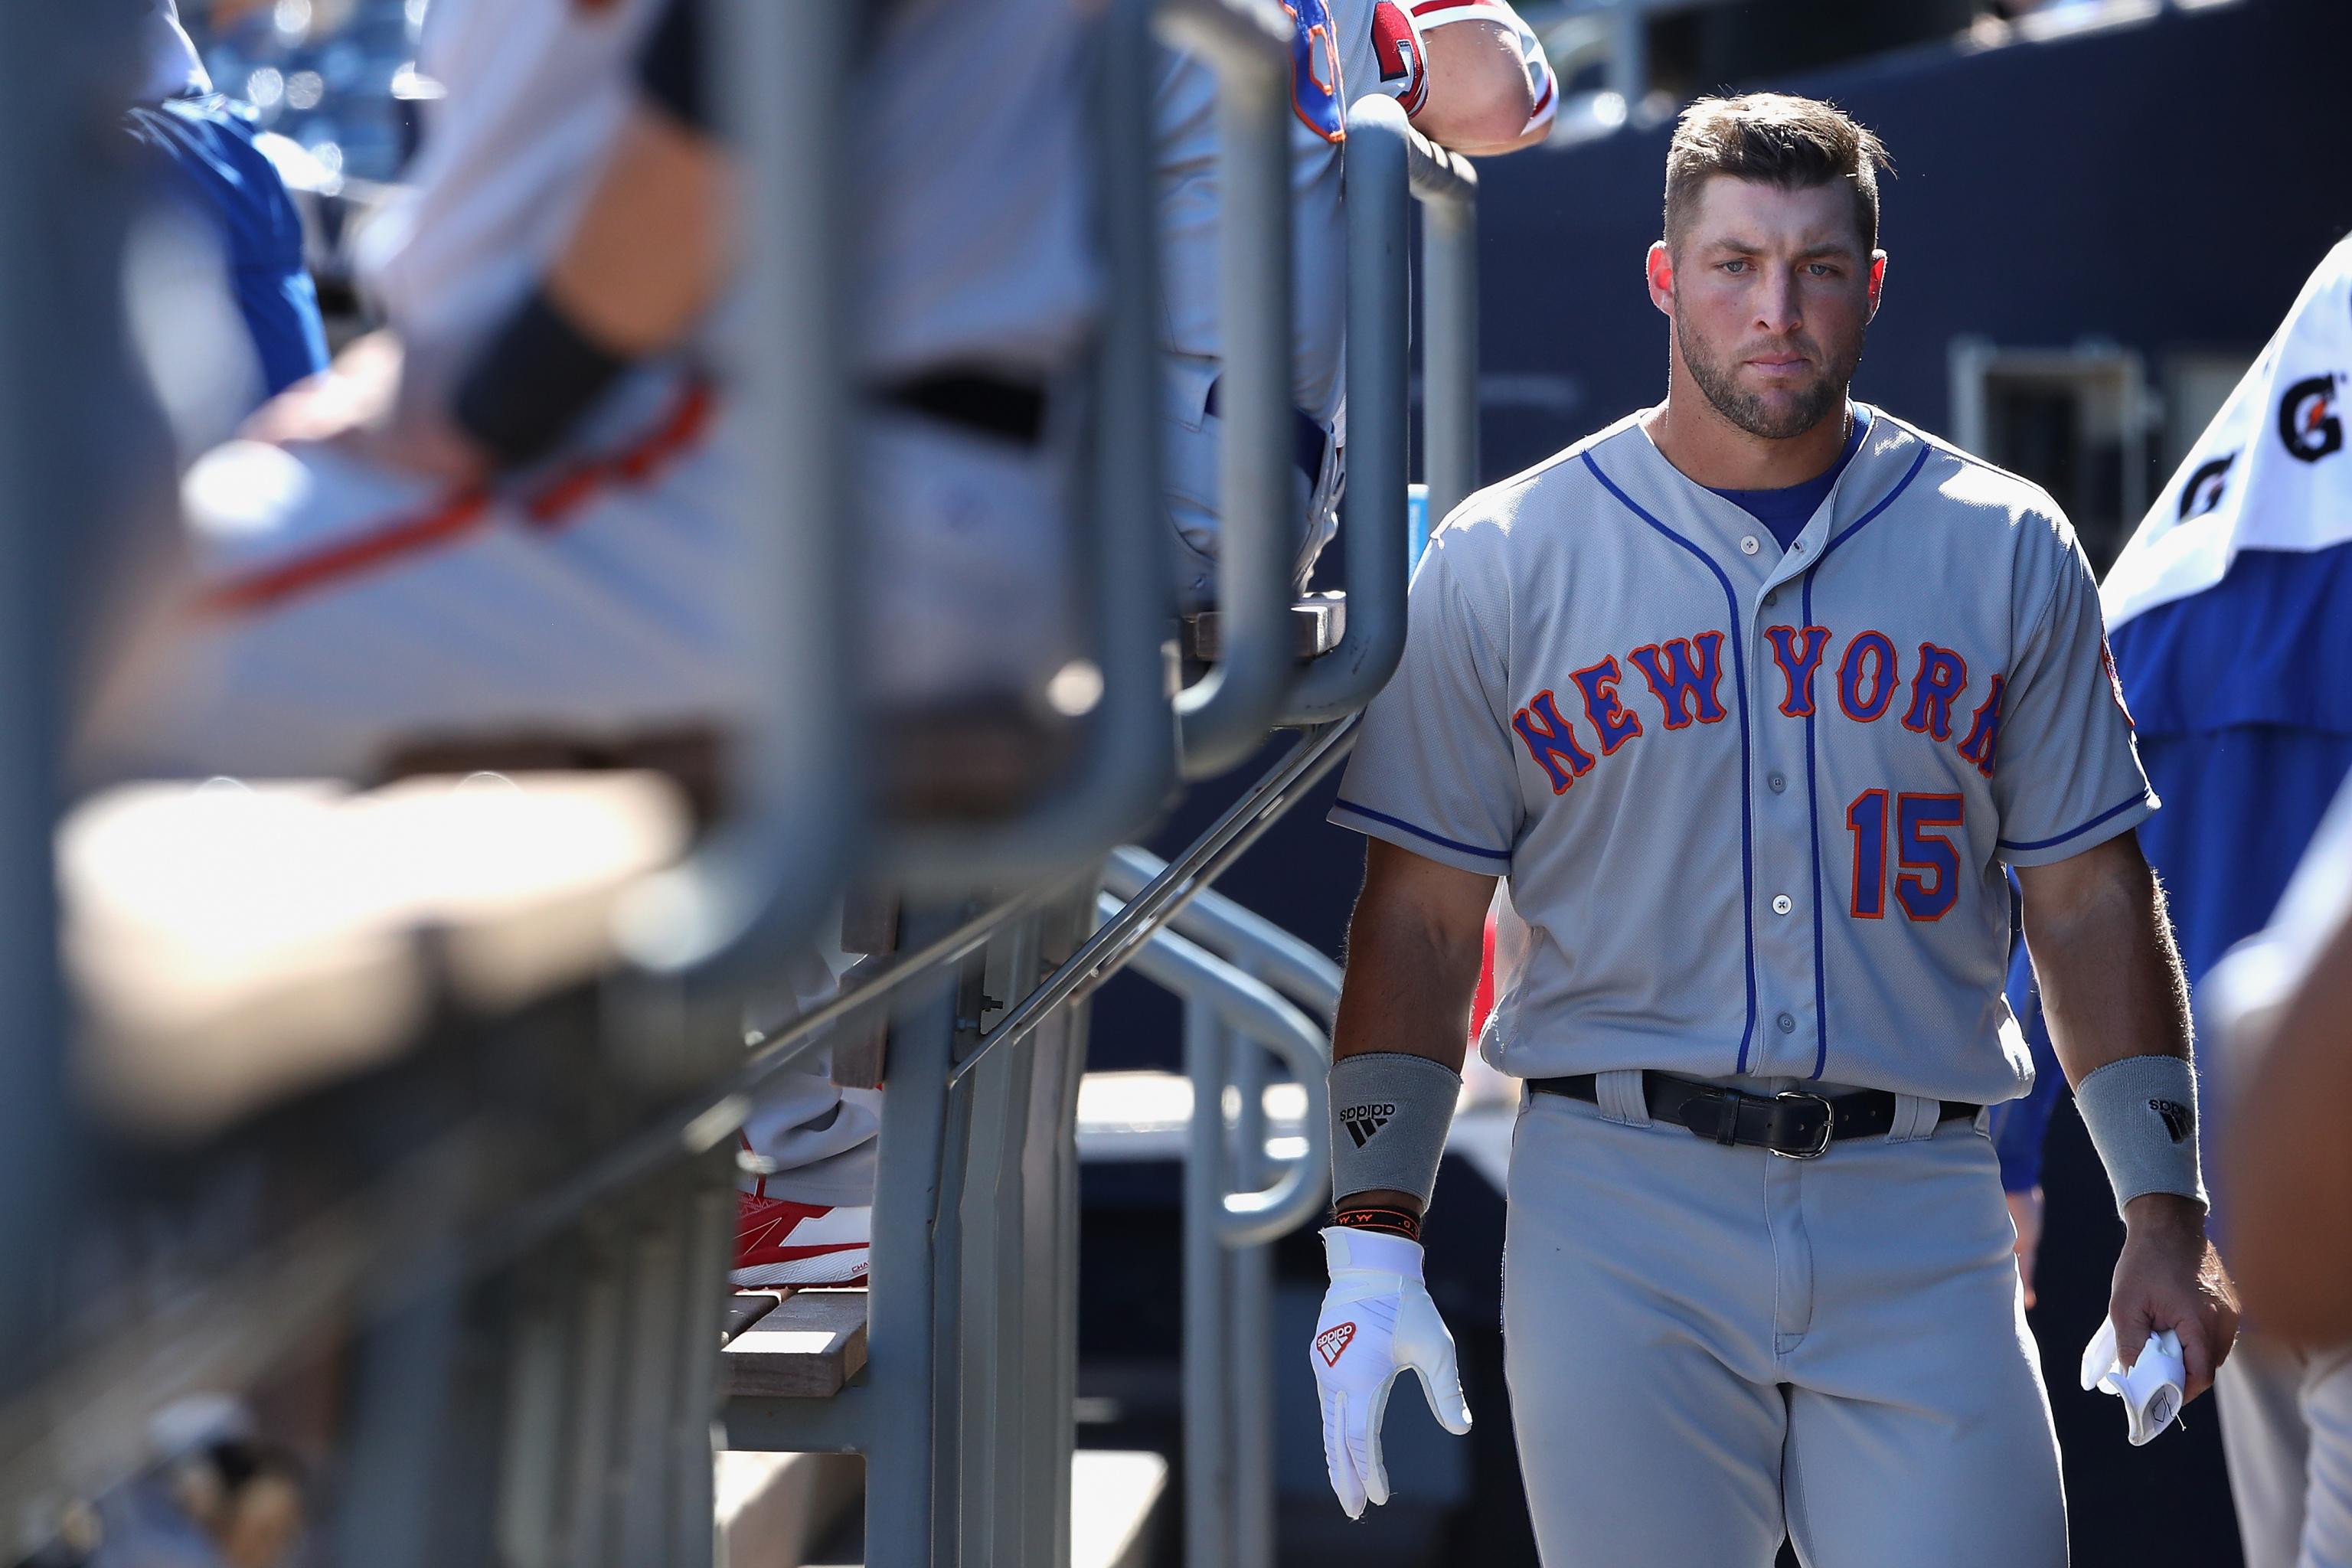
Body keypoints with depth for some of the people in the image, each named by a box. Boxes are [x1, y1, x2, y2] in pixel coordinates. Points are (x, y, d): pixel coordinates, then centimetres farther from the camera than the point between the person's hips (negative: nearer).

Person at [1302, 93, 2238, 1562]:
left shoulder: (2008, 550, 9)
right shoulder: (1503, 560, 5)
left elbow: (2089, 899, 11)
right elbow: (1421, 918, 4)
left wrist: (2166, 1216, 5)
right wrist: (1374, 1242, -3)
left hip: (1917, 1219, 1)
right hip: (1621, 1218, -1)